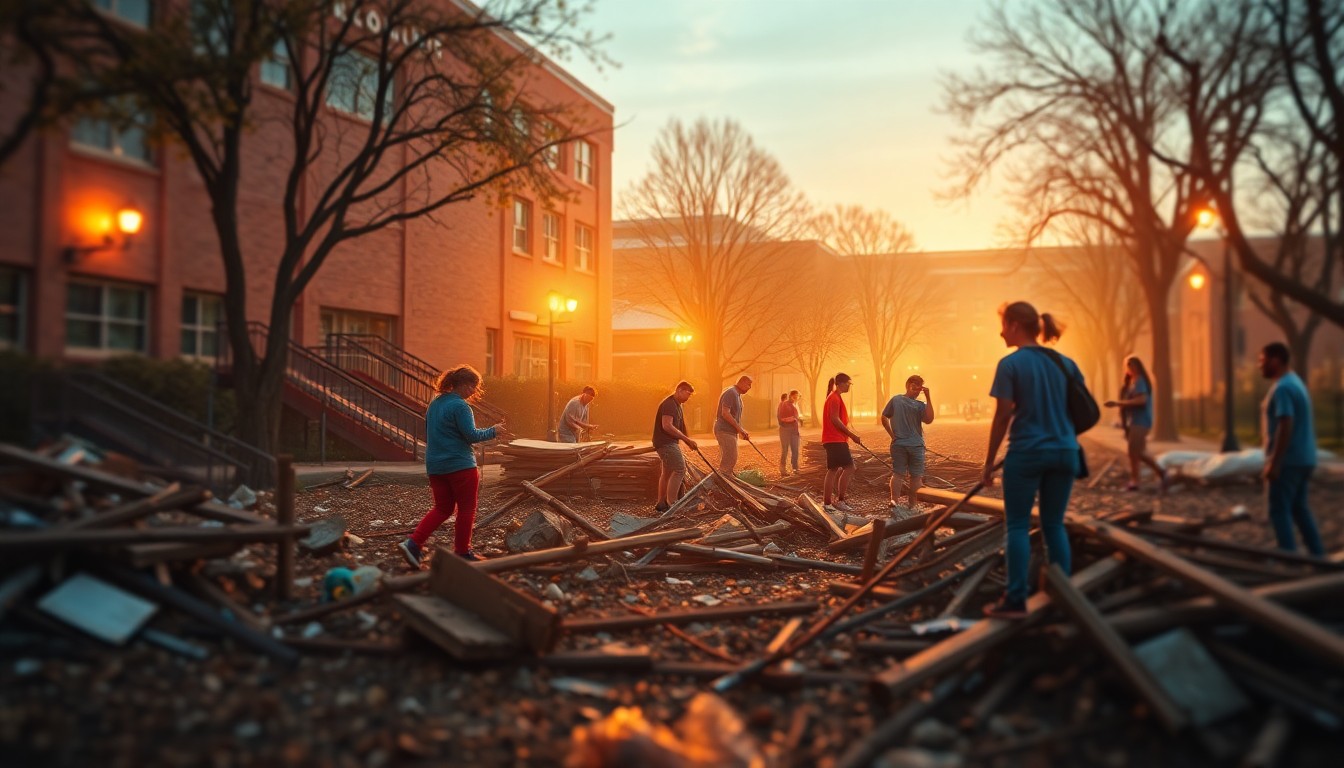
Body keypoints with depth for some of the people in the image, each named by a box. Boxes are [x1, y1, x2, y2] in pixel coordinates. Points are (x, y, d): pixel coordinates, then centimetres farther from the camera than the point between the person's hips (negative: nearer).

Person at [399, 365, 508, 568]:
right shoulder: (460, 406, -15)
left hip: (435, 465, 8)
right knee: (466, 509, 6)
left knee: (442, 508, 14)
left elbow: (428, 435, 20)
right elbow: (471, 435, -16)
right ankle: (462, 552, 13)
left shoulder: (434, 404, 12)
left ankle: (413, 544, 0)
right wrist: (493, 432, -3)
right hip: (459, 465, -8)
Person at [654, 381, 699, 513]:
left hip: (669, 443, 11)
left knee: (667, 472, 14)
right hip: (666, 442, -11)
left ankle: (661, 503, 20)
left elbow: (679, 427, 22)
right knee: (679, 469, -14)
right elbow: (667, 426, -26)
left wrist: (689, 442, 11)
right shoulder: (669, 404, -16)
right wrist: (687, 439, -22)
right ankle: (671, 503, -13)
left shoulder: (677, 405, 17)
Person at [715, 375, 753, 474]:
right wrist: (739, 428, -19)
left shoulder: (738, 395, 18)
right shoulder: (730, 393, -14)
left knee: (726, 461, 12)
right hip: (725, 431, -10)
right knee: (730, 460, -12)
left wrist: (742, 432, 14)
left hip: (731, 432, 10)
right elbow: (725, 413, -23)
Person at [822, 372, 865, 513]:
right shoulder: (835, 398, -12)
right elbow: (835, 419, -19)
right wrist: (852, 434, -17)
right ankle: (840, 500, -8)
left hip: (833, 440, 11)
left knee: (833, 470, 9)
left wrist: (852, 435, 19)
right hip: (836, 440, -11)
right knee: (849, 467, -10)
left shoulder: (835, 397, 20)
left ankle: (827, 503, 9)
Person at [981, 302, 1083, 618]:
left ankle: (1015, 600, 1)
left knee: (1017, 526, 3)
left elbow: (1002, 417, -9)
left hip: (1026, 453, -5)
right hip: (1064, 452, 5)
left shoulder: (1010, 364, -8)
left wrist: (989, 462, -2)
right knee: (1054, 525, 13)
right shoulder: (1066, 363, 7)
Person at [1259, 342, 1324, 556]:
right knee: (1299, 508, 16)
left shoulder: (1282, 388, -16)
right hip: (1303, 458, 10)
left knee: (1279, 510, -5)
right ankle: (1318, 555, 18)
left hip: (1288, 460, -10)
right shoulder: (1296, 382, 16)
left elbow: (1286, 427, -24)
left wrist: (1274, 462, -24)